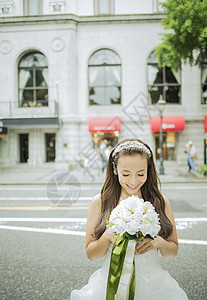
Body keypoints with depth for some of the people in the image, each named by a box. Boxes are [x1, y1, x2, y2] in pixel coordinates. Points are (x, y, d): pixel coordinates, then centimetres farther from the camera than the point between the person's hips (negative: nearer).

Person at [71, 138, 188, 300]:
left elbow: (173, 252, 5)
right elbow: (90, 254, -2)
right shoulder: (100, 202, -6)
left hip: (153, 286, 1)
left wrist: (159, 242, -16)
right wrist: (107, 236, -20)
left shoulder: (160, 202, -3)